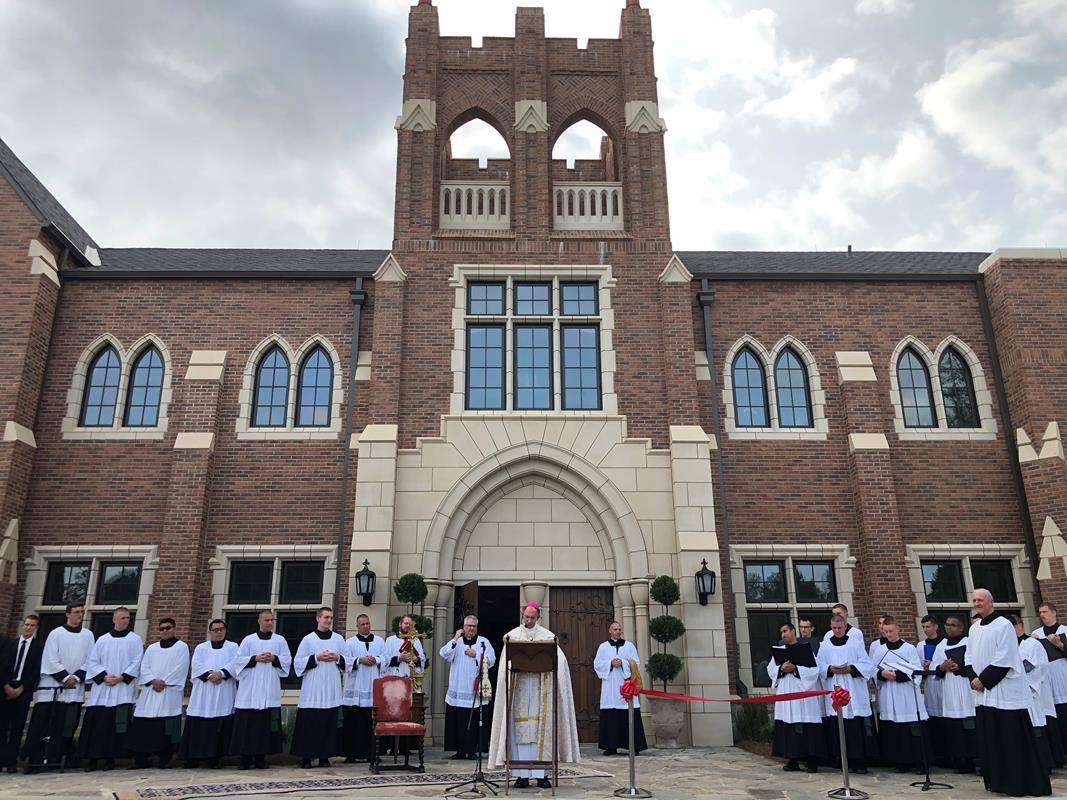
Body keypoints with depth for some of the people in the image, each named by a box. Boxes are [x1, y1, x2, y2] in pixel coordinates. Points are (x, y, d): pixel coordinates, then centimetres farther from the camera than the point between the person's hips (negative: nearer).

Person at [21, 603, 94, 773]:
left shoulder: (88, 635, 7)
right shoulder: (56, 634, 1)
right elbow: (51, 660, -4)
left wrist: (77, 677, -8)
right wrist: (65, 677, -11)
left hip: (75, 689, 2)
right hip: (52, 686, -2)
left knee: (67, 726, 3)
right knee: (41, 724, -4)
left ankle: (56, 758, 12)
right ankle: (33, 760, 3)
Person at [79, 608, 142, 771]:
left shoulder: (135, 640, 5)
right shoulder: (102, 640, 10)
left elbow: (136, 663, -1)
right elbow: (92, 661, 6)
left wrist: (121, 678, -13)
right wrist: (104, 676, -9)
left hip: (123, 689, -2)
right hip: (101, 689, 2)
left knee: (118, 725, -4)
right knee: (97, 724, -1)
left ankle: (110, 758, 4)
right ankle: (91, 758, 7)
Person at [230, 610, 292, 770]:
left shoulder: (280, 640, 10)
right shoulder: (248, 640, 8)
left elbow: (288, 659, 6)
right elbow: (238, 660, 2)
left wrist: (273, 658, -10)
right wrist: (256, 658, -11)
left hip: (270, 689, 1)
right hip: (250, 690, -1)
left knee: (266, 724, -1)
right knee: (247, 723, -3)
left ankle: (261, 756, 6)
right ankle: (246, 757, 5)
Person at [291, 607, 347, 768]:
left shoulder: (339, 639, 10)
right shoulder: (308, 639, 4)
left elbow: (348, 662, 12)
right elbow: (298, 663, 0)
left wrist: (337, 658, -7)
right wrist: (316, 657, -11)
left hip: (331, 690, 2)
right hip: (312, 691, -2)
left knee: (330, 722, 0)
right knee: (309, 723, -3)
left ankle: (325, 756, 9)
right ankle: (306, 756, 7)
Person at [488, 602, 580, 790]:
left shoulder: (547, 636, 9)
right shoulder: (512, 635, 9)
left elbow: (558, 657, 1)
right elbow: (506, 661, 1)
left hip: (540, 687, 0)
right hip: (519, 686, 0)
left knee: (541, 729, -2)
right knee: (519, 729, -3)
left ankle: (541, 774, 4)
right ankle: (522, 775, 2)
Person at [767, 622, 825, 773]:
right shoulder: (778, 650, 13)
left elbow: (814, 669, -9)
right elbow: (770, 670, 8)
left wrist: (795, 668, -17)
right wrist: (781, 669, -11)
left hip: (804, 693, -4)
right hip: (786, 694, 4)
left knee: (808, 728, -4)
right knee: (788, 727, 2)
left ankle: (812, 760, 4)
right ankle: (792, 760, 10)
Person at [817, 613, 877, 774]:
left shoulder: (856, 643, 6)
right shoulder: (825, 645, 9)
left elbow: (867, 665, 2)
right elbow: (819, 667, 7)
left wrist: (851, 669, -12)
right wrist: (830, 669, -13)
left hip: (855, 693, -1)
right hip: (834, 693, 1)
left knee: (857, 727, -5)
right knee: (837, 727, -1)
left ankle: (860, 762, 1)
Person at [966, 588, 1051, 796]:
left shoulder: (1004, 625, -10)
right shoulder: (974, 628, 13)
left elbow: (1004, 660, -16)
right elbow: (970, 657, 16)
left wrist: (983, 680, -15)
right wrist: (973, 679, 0)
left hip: (1005, 690, -7)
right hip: (984, 691, 7)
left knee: (1011, 738, -5)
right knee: (989, 738, 10)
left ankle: (1020, 783, 3)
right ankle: (996, 781, 18)